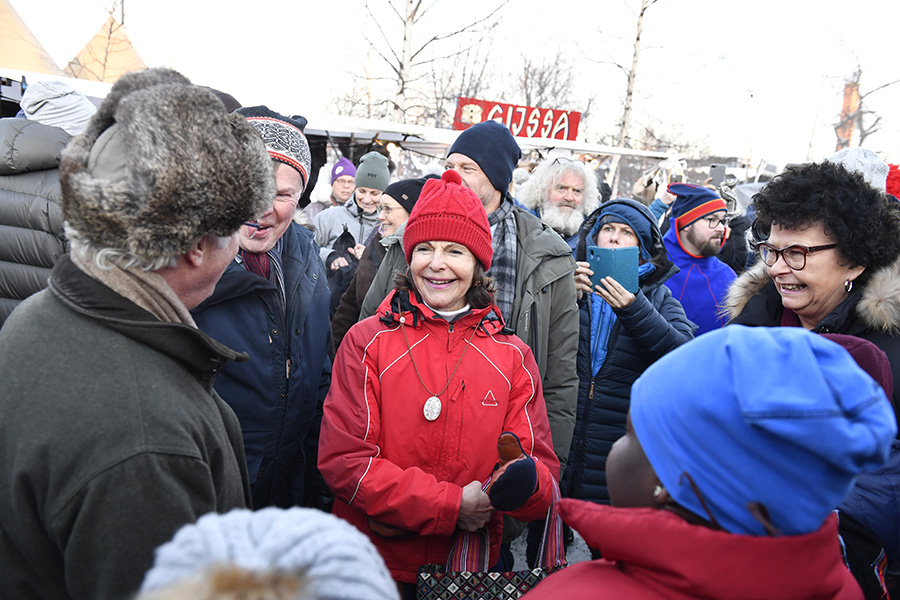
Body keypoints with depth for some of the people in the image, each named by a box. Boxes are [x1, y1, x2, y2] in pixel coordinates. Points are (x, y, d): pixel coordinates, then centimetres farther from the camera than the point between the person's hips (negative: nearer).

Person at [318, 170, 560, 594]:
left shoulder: (513, 357, 0)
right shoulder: (367, 341, -7)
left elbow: (544, 470, -2)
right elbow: (343, 459, -13)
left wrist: (525, 484, -26)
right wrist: (450, 505, -19)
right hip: (374, 563, -2)